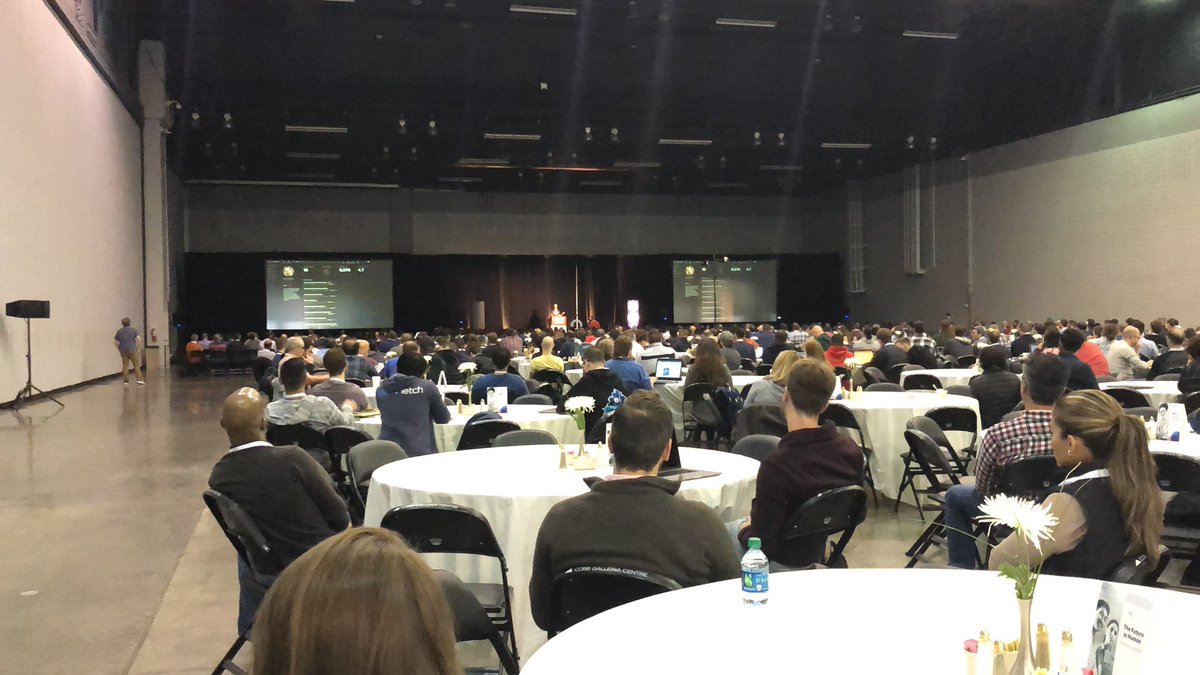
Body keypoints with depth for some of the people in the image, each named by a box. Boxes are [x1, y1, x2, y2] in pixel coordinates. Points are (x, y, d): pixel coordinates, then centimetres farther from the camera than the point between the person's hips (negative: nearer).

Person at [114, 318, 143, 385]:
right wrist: (139, 348, -3)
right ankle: (139, 379, -7)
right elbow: (138, 338, -10)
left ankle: (126, 381, 5)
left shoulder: (119, 331, 10)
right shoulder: (133, 330, 0)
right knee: (136, 365, 0)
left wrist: (119, 348, 19)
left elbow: (115, 342, 10)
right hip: (132, 350, -3)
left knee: (125, 366, 5)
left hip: (123, 351, 3)